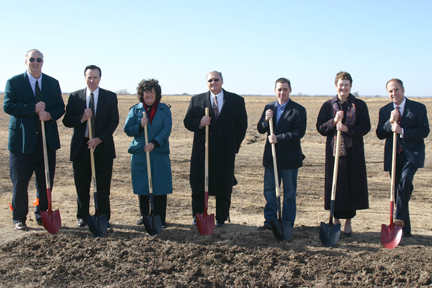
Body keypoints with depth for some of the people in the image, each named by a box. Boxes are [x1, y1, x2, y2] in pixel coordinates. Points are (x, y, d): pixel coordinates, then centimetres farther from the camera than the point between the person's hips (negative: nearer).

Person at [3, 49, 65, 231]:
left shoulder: (53, 83, 12)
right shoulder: (13, 82, 2)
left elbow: (60, 107, 7)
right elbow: (8, 106, -10)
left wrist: (49, 114, -14)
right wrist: (34, 108, -17)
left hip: (47, 140, 3)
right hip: (22, 140, -3)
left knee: (46, 181, 8)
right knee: (20, 183, 3)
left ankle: (42, 215, 23)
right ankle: (19, 218, 17)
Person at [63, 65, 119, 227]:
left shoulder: (110, 97, 3)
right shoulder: (75, 97, 6)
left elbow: (114, 121, -3)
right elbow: (67, 121, 2)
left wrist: (99, 139, -13)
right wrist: (81, 118, -17)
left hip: (103, 146, -1)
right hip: (81, 147, 1)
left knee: (103, 187, 2)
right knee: (82, 186, 7)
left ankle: (103, 218, 13)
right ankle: (83, 217, 20)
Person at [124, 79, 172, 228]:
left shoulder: (164, 109, 5)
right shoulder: (135, 110, 8)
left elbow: (166, 129, -5)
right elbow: (127, 129, 3)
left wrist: (154, 143, -18)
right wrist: (140, 125, -16)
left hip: (159, 154, -1)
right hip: (140, 154, 1)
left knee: (160, 187, -1)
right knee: (142, 187, 6)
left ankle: (160, 218, 8)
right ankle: (145, 216, 20)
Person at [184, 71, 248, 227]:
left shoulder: (237, 100, 4)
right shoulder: (196, 100, 7)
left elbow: (242, 126, 6)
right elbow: (187, 122, 7)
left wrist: (234, 148, 2)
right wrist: (199, 123, -15)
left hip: (225, 152, 0)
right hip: (202, 151, 1)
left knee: (224, 188, 6)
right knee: (198, 186, 4)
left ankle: (221, 219, 21)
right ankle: (198, 218, 19)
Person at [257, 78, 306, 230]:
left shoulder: (298, 110, -6)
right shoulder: (269, 107, 9)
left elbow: (299, 132, -15)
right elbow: (260, 129, 9)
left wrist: (278, 139, -21)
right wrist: (266, 120, -12)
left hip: (289, 157, -4)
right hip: (271, 156, 5)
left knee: (289, 193, 7)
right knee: (269, 190, 9)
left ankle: (287, 224, 16)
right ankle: (270, 221, 20)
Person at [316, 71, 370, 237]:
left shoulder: (360, 105, 3)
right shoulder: (328, 105, 7)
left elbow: (365, 128, -3)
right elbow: (320, 128, 3)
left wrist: (347, 128, -17)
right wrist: (333, 122, -14)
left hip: (353, 152, -1)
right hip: (334, 151, 1)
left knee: (352, 186, 1)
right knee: (335, 186, 3)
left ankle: (348, 223, 14)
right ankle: (336, 220, 18)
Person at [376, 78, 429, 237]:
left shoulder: (418, 108, -1)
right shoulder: (384, 110, 9)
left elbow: (424, 131, -8)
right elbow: (380, 134, 3)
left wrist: (402, 131, -19)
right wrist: (390, 122, -14)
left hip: (412, 154, -3)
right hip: (393, 155, 4)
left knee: (405, 181, -29)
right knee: (398, 188, 6)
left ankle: (400, 217, -29)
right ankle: (405, 229, 16)